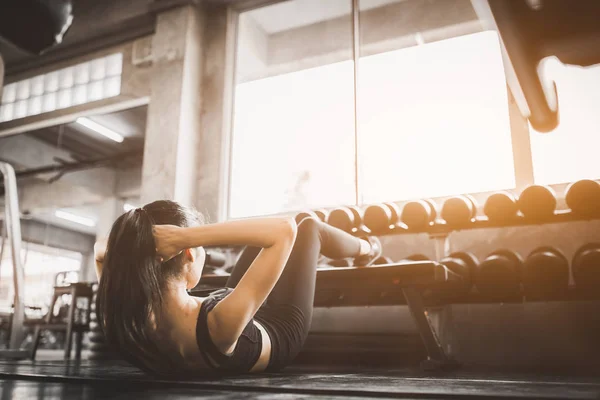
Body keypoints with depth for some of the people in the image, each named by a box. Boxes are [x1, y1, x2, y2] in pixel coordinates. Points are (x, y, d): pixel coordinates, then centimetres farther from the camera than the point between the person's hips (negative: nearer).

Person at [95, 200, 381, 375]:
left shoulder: (124, 318, -33)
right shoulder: (219, 325, -50)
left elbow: (100, 251, -11)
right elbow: (284, 229, -52)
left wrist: (130, 242, -35)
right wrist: (186, 236, -58)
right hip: (279, 334, -5)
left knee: (262, 238, 21)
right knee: (309, 227, 8)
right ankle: (365, 249, 43)